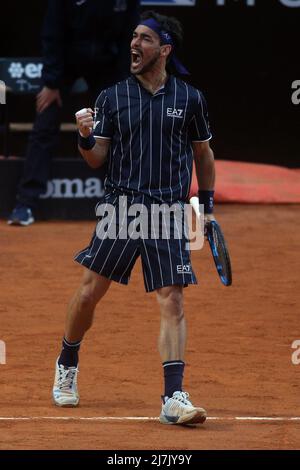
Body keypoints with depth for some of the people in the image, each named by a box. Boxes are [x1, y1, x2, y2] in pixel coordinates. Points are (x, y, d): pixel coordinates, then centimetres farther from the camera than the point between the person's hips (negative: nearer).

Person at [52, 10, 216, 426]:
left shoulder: (189, 99, 5)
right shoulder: (113, 96, 5)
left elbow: (203, 154, 17)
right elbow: (97, 159, 4)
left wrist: (207, 204, 14)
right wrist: (86, 138, -17)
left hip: (170, 213, -1)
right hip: (120, 207, 1)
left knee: (172, 302, -9)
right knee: (89, 292, 1)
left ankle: (174, 398, -12)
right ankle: (67, 365, 27)